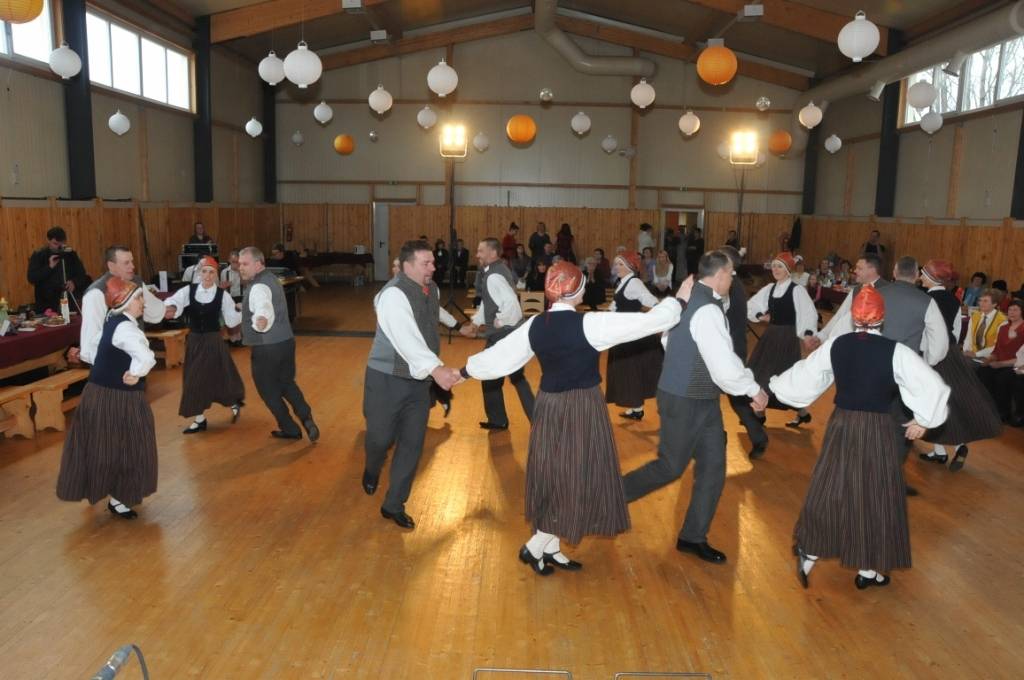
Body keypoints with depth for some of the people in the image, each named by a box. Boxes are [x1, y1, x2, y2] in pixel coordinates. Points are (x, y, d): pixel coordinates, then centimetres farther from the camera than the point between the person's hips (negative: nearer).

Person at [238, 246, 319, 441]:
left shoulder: (259, 286, -21)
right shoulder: (271, 278, 11)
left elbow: (264, 308, -42)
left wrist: (261, 320, -61)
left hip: (267, 347, -9)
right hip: (285, 340, 9)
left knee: (268, 390, 9)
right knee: (287, 383, 21)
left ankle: (290, 429, 19)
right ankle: (307, 419, 7)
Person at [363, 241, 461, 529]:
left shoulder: (432, 289, 3)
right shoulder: (394, 294, -24)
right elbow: (407, 339, -37)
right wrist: (436, 368, -47)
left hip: (418, 380, 7)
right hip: (387, 379, -7)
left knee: (412, 445, 7)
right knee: (381, 438, 5)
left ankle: (393, 505, 23)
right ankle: (372, 471, 44)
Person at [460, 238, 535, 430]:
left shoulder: (493, 276, -21)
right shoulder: (498, 269, 11)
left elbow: (511, 303, -35)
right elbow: (487, 302, 17)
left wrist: (500, 322, -22)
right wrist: (475, 323, 13)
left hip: (503, 334, -9)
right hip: (511, 332, 9)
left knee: (490, 376, 8)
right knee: (517, 377, 16)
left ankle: (497, 420, 23)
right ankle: (536, 418, 20)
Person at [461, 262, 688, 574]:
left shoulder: (535, 325, -2)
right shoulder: (589, 324, -18)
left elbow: (500, 353, 9)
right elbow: (649, 321, -17)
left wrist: (466, 370, 25)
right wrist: (678, 299, -1)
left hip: (548, 408, 6)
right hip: (581, 410, -6)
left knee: (556, 479, 17)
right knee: (576, 483, 7)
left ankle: (551, 549, 26)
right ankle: (534, 547, 12)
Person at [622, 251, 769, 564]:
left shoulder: (690, 300, 4)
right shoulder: (707, 310, -24)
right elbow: (725, 366, -26)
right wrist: (755, 390, -13)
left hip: (702, 401, 9)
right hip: (683, 403, -9)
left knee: (713, 469, 12)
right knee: (671, 467, 7)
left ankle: (693, 537, 25)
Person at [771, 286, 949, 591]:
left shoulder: (835, 345, -4)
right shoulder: (896, 351, -13)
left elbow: (803, 374, 6)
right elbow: (933, 386, -15)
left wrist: (773, 386, 22)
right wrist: (922, 420, 0)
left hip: (841, 425, 3)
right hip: (877, 431, -3)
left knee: (828, 492, 15)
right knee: (875, 499, 11)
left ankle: (808, 557, 21)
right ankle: (868, 570, 23)